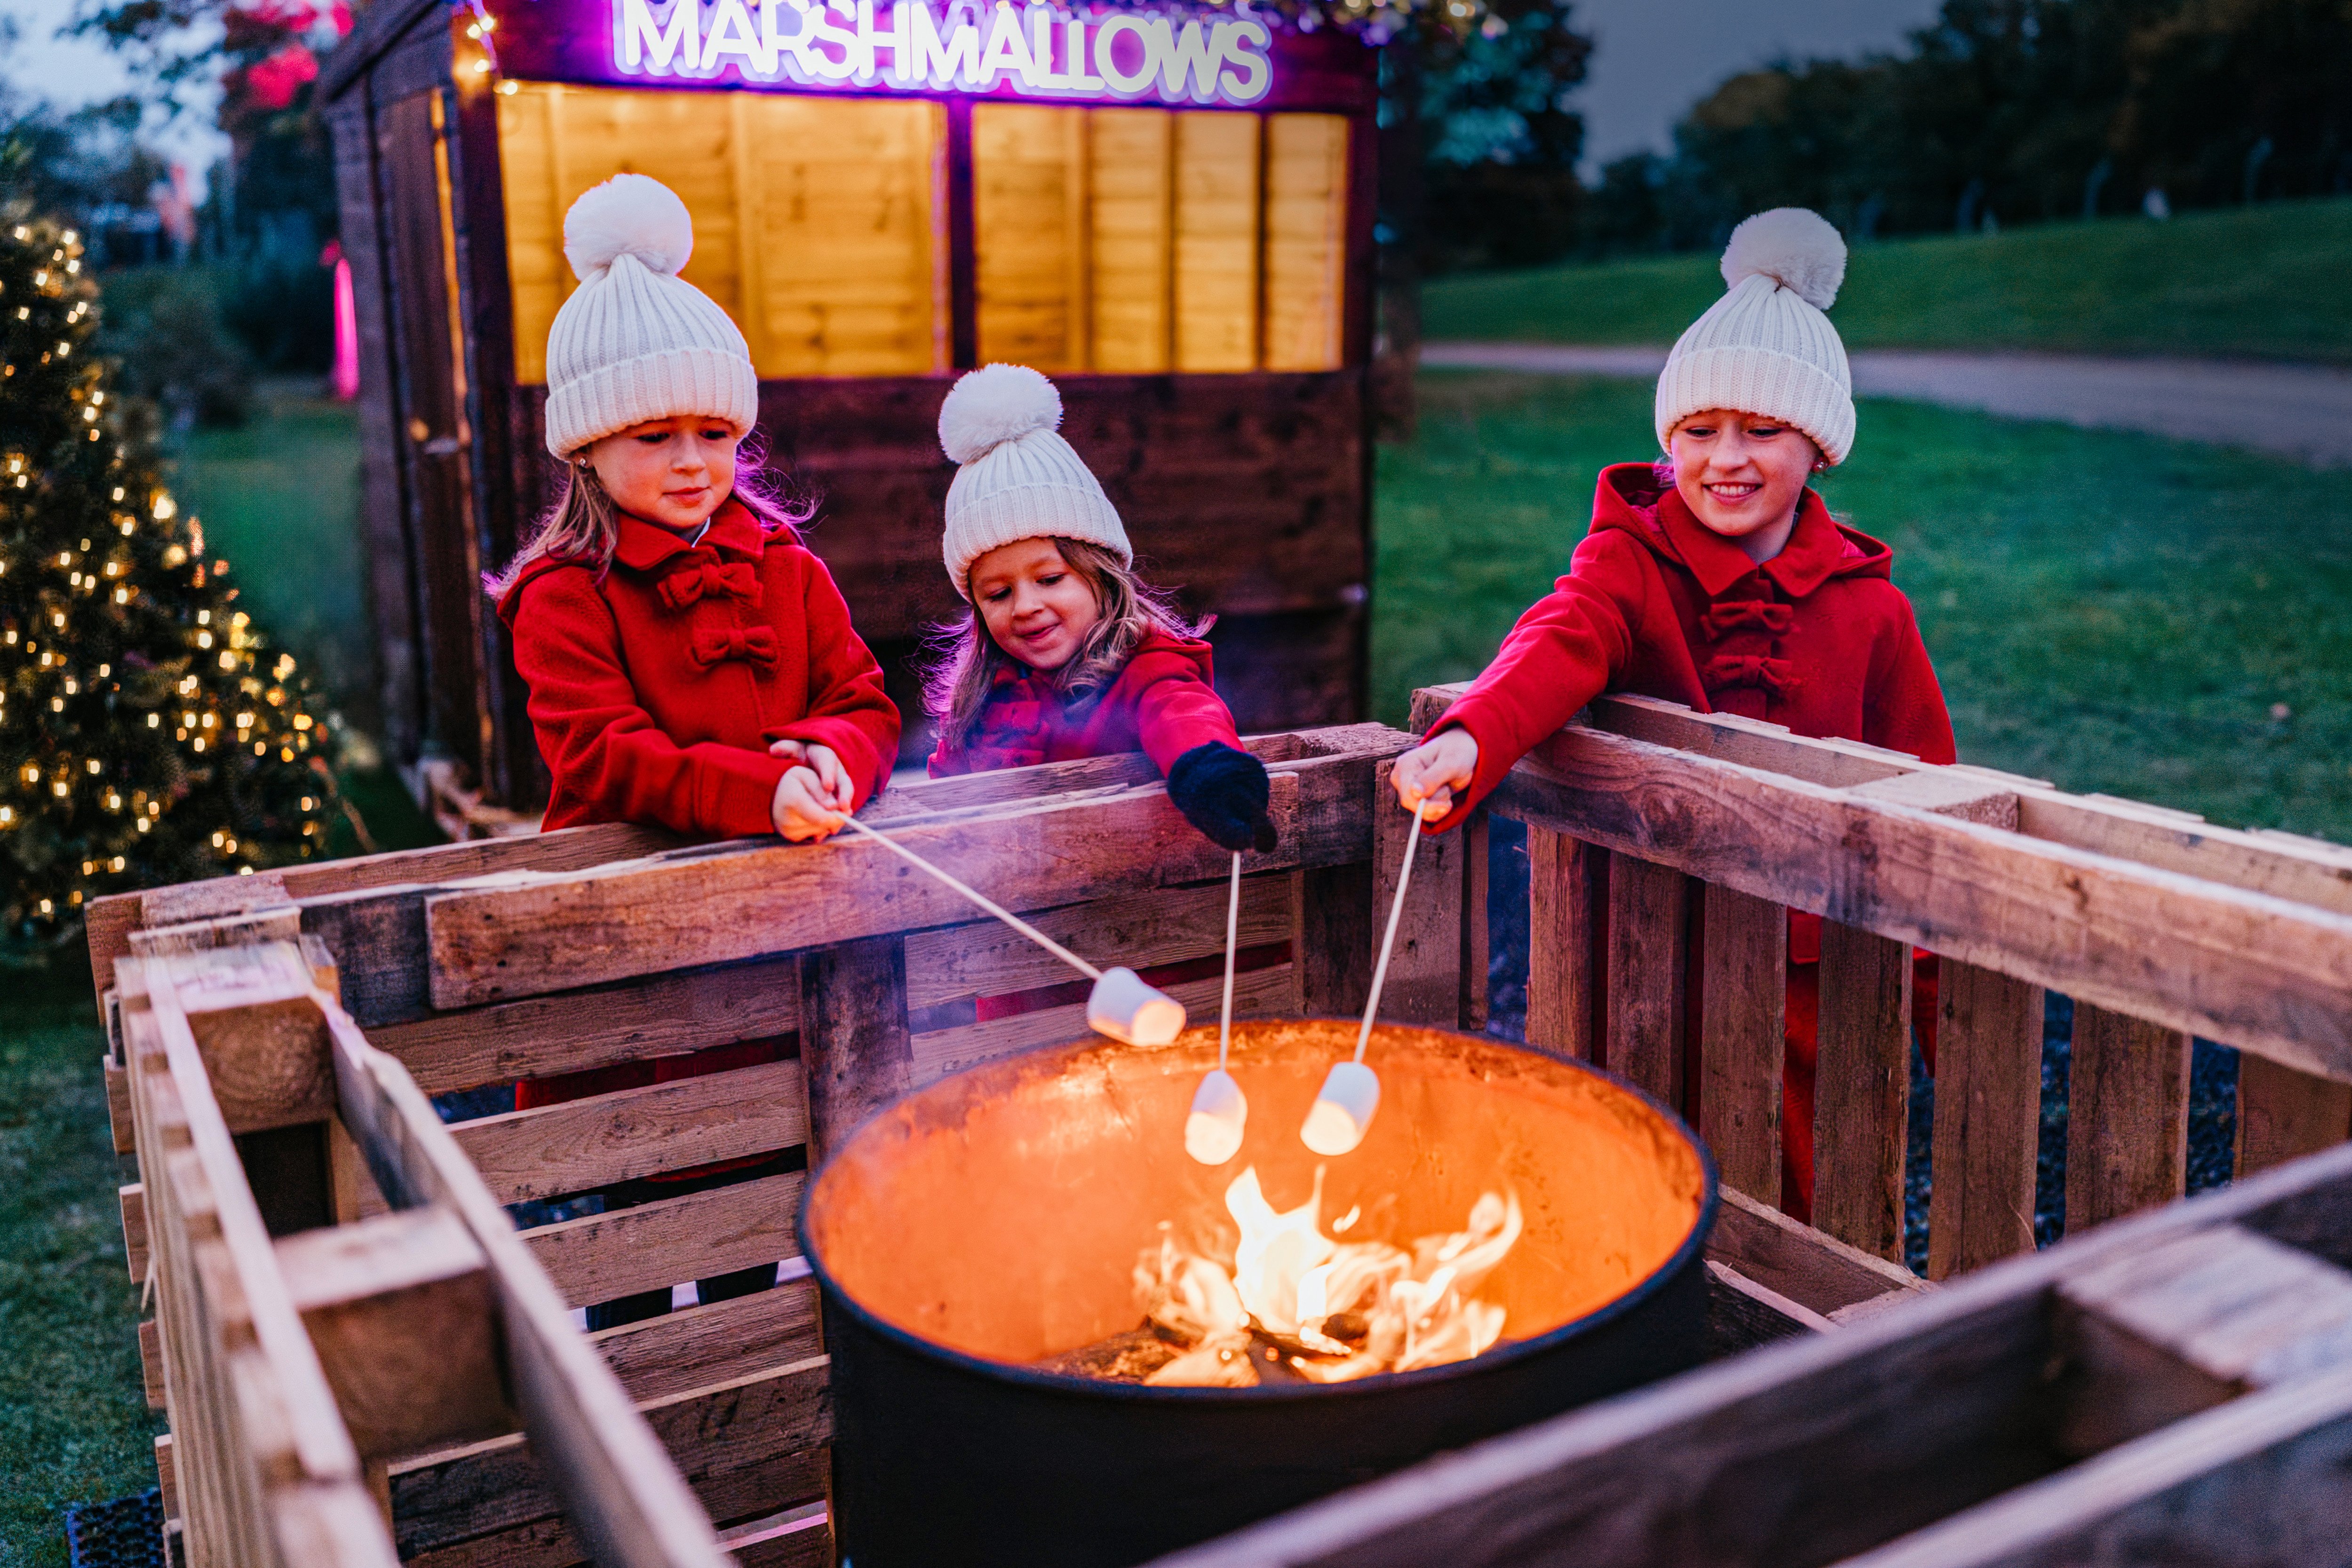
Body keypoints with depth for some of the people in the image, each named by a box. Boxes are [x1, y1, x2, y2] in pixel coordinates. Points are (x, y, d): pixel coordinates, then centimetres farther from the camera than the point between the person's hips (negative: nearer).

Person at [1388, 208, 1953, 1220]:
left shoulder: (1867, 606, 1)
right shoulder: (1629, 561, -3)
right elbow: (1558, 643, -25)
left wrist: (1949, 1014, 4)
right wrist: (1470, 738, -47)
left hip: (1810, 977, 1)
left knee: (1810, 1226, 8)